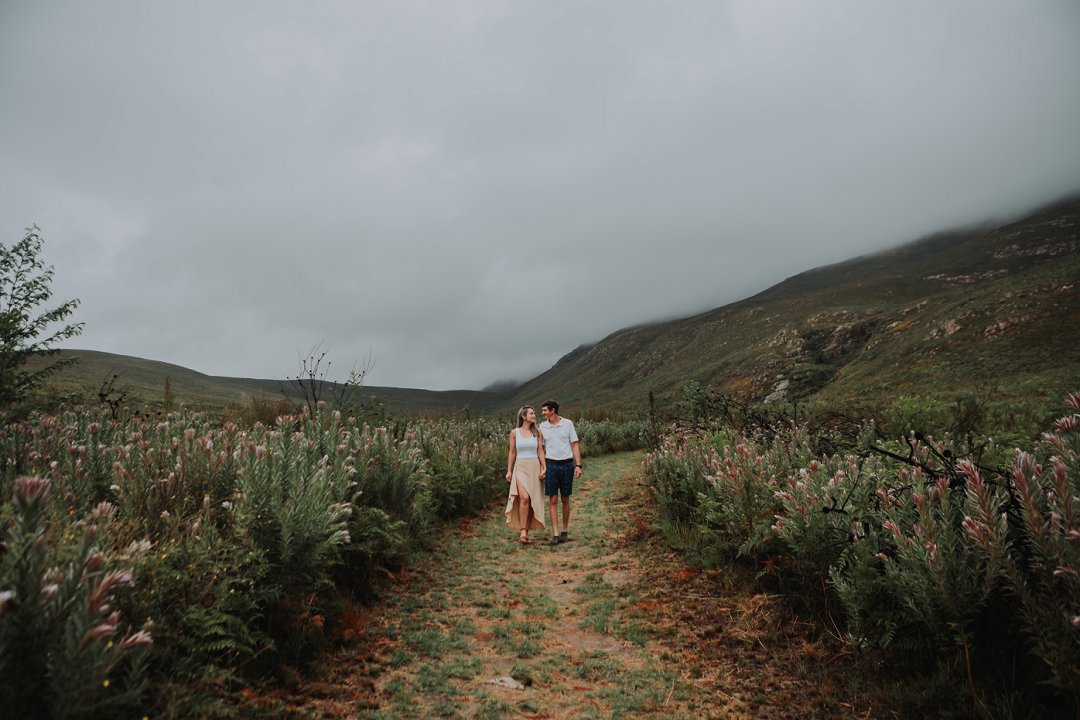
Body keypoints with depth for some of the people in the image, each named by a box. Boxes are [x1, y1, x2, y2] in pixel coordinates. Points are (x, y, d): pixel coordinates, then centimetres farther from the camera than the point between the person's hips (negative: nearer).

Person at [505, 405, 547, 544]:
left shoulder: (537, 432, 4)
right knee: (524, 498, -20)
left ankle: (526, 532, 14)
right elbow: (512, 452, 6)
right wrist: (509, 470, 3)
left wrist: (544, 468, -8)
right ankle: (523, 532, -12)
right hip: (520, 467, -2)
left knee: (532, 501, 3)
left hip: (534, 467, 2)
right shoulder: (514, 432, 1)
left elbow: (540, 451, 2)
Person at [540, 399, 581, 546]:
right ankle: (555, 534, 1)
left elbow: (575, 445, 1)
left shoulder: (568, 423, -1)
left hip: (567, 464, -1)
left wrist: (578, 465, -6)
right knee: (553, 500, -2)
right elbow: (542, 448, 10)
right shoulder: (542, 426, 4)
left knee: (565, 500, 8)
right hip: (551, 464, 1)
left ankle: (565, 530, 20)